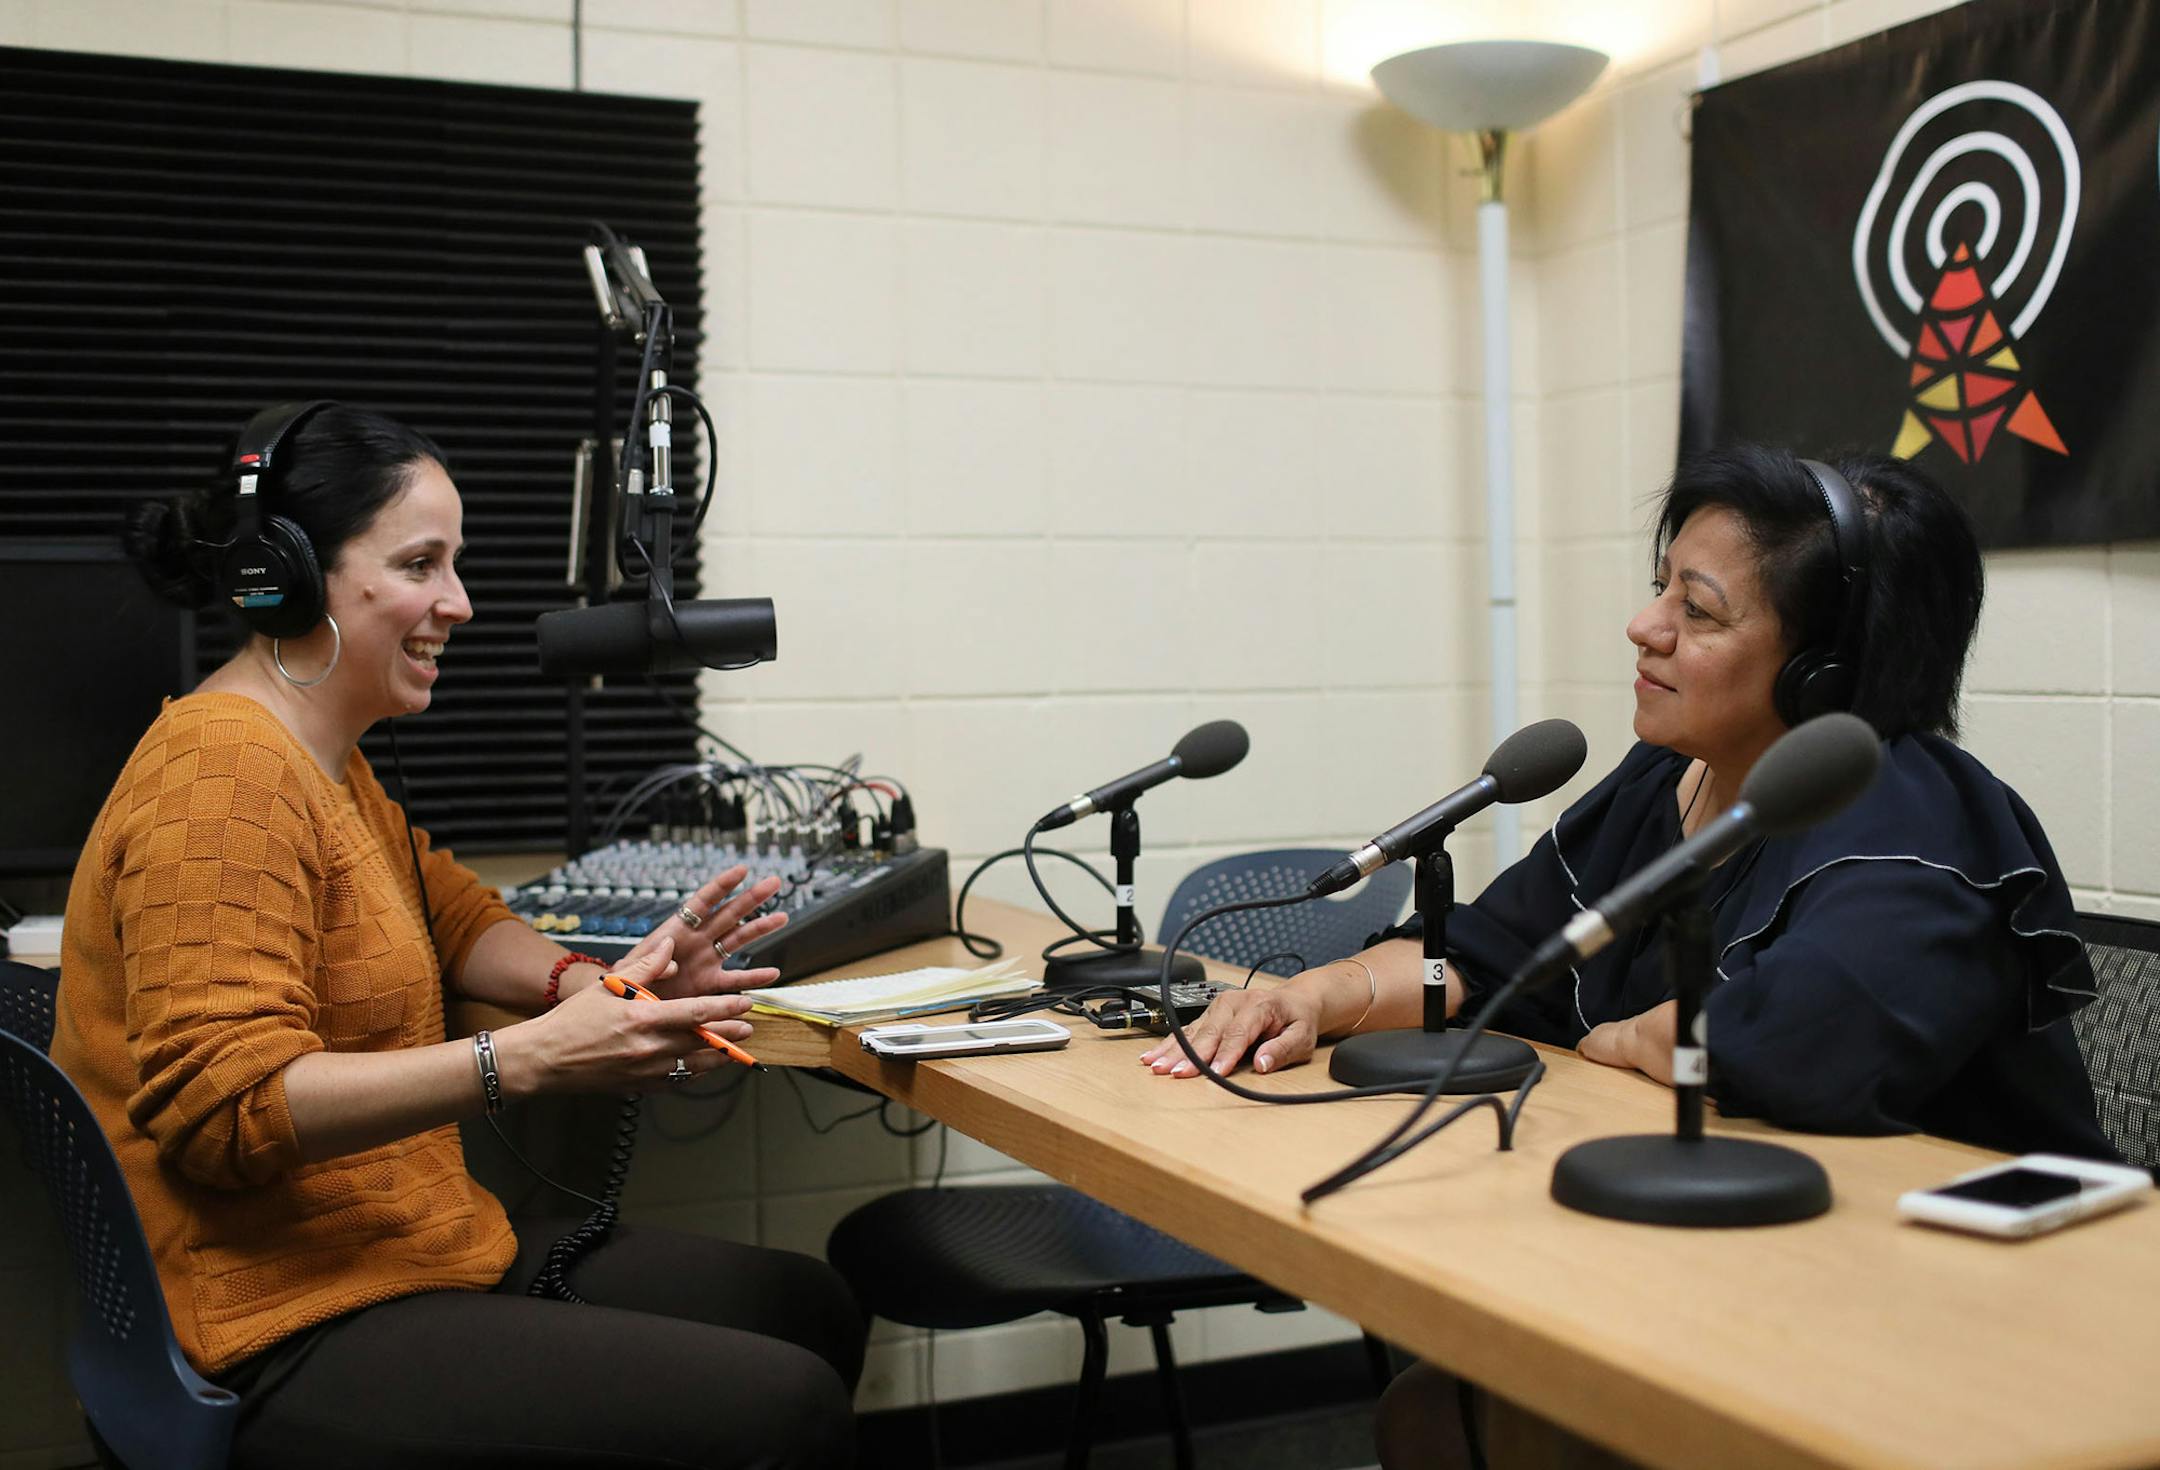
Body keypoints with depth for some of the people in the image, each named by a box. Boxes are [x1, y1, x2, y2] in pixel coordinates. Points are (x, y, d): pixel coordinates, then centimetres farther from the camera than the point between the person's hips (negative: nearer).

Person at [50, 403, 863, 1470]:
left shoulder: (324, 757, 12)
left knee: (813, 1311, 13)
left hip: (404, 1252, 10)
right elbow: (221, 1104, -26)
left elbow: (450, 913, 20)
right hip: (290, 1333, -10)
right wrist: (525, 1060, -34)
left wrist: (597, 986, -2)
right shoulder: (227, 775, -19)